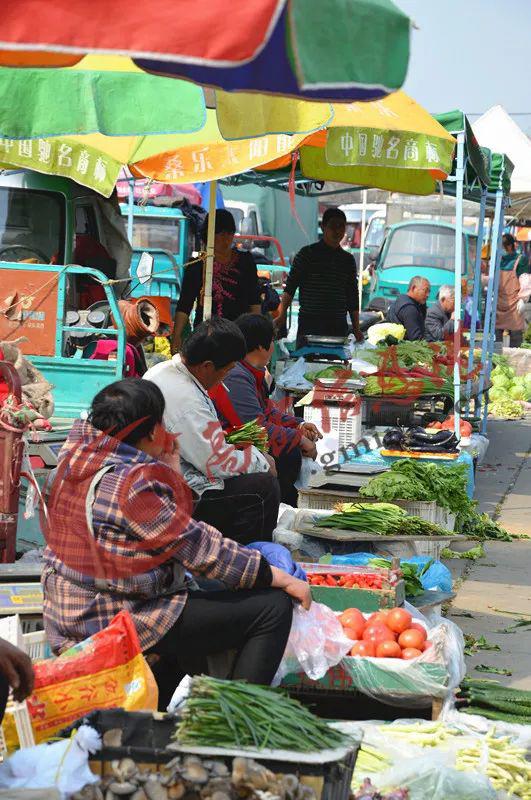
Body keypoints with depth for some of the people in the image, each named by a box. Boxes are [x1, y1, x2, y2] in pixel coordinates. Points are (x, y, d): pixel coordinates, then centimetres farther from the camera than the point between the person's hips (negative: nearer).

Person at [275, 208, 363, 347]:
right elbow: (290, 287, -2)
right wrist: (282, 314, -14)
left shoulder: (348, 260, 14)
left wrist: (356, 329, 13)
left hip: (339, 327, 4)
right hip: (309, 324, -4)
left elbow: (352, 298, 18)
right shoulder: (307, 254, 1)